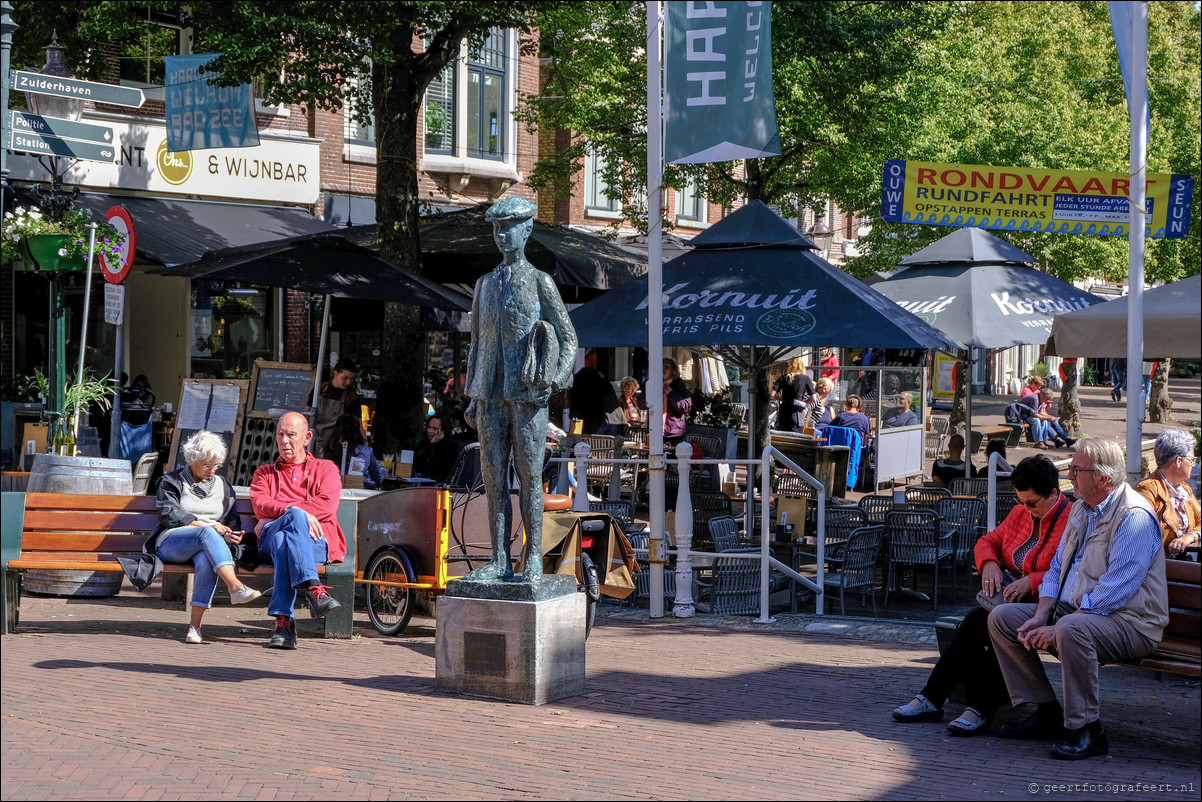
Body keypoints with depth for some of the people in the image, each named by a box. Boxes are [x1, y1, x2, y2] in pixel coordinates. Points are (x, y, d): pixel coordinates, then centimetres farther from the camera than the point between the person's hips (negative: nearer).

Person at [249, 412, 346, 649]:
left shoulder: (325, 468, 24)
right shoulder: (264, 473, 30)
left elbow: (327, 506, 1)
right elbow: (260, 505, 7)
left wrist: (274, 518, -5)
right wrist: (291, 512, -17)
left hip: (317, 543, -1)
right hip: (270, 542, 1)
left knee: (283, 540, -38)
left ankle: (283, 621, -49)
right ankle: (314, 590, -53)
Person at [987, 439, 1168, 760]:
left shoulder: (1134, 516, -18)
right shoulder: (1081, 509, 13)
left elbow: (1115, 590, -25)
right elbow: (1057, 568, 16)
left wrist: (1057, 628, -24)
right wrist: (1041, 616, -3)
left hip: (1128, 622, -10)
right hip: (1072, 611, 10)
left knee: (1071, 629, -39)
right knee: (1001, 617, 1)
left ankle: (1087, 730, -26)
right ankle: (1046, 712, 3)